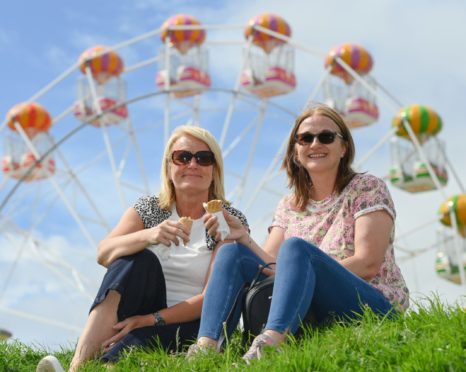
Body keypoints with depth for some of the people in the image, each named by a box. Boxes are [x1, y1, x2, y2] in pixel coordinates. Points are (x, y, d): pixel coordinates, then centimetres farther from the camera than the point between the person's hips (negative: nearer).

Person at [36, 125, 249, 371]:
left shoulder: (231, 221, -1)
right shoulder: (148, 209, 7)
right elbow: (103, 255, -11)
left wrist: (150, 320, -22)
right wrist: (148, 235, -32)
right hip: (142, 314, 2)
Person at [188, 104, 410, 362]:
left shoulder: (367, 189, 1)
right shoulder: (289, 206, 16)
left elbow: (368, 264, -12)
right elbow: (272, 264, 3)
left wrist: (297, 270, -21)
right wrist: (243, 238, -15)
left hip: (374, 306, -5)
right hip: (314, 314, 5)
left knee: (294, 246, -30)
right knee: (232, 253, -6)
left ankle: (269, 344, -50)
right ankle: (206, 347, -25)